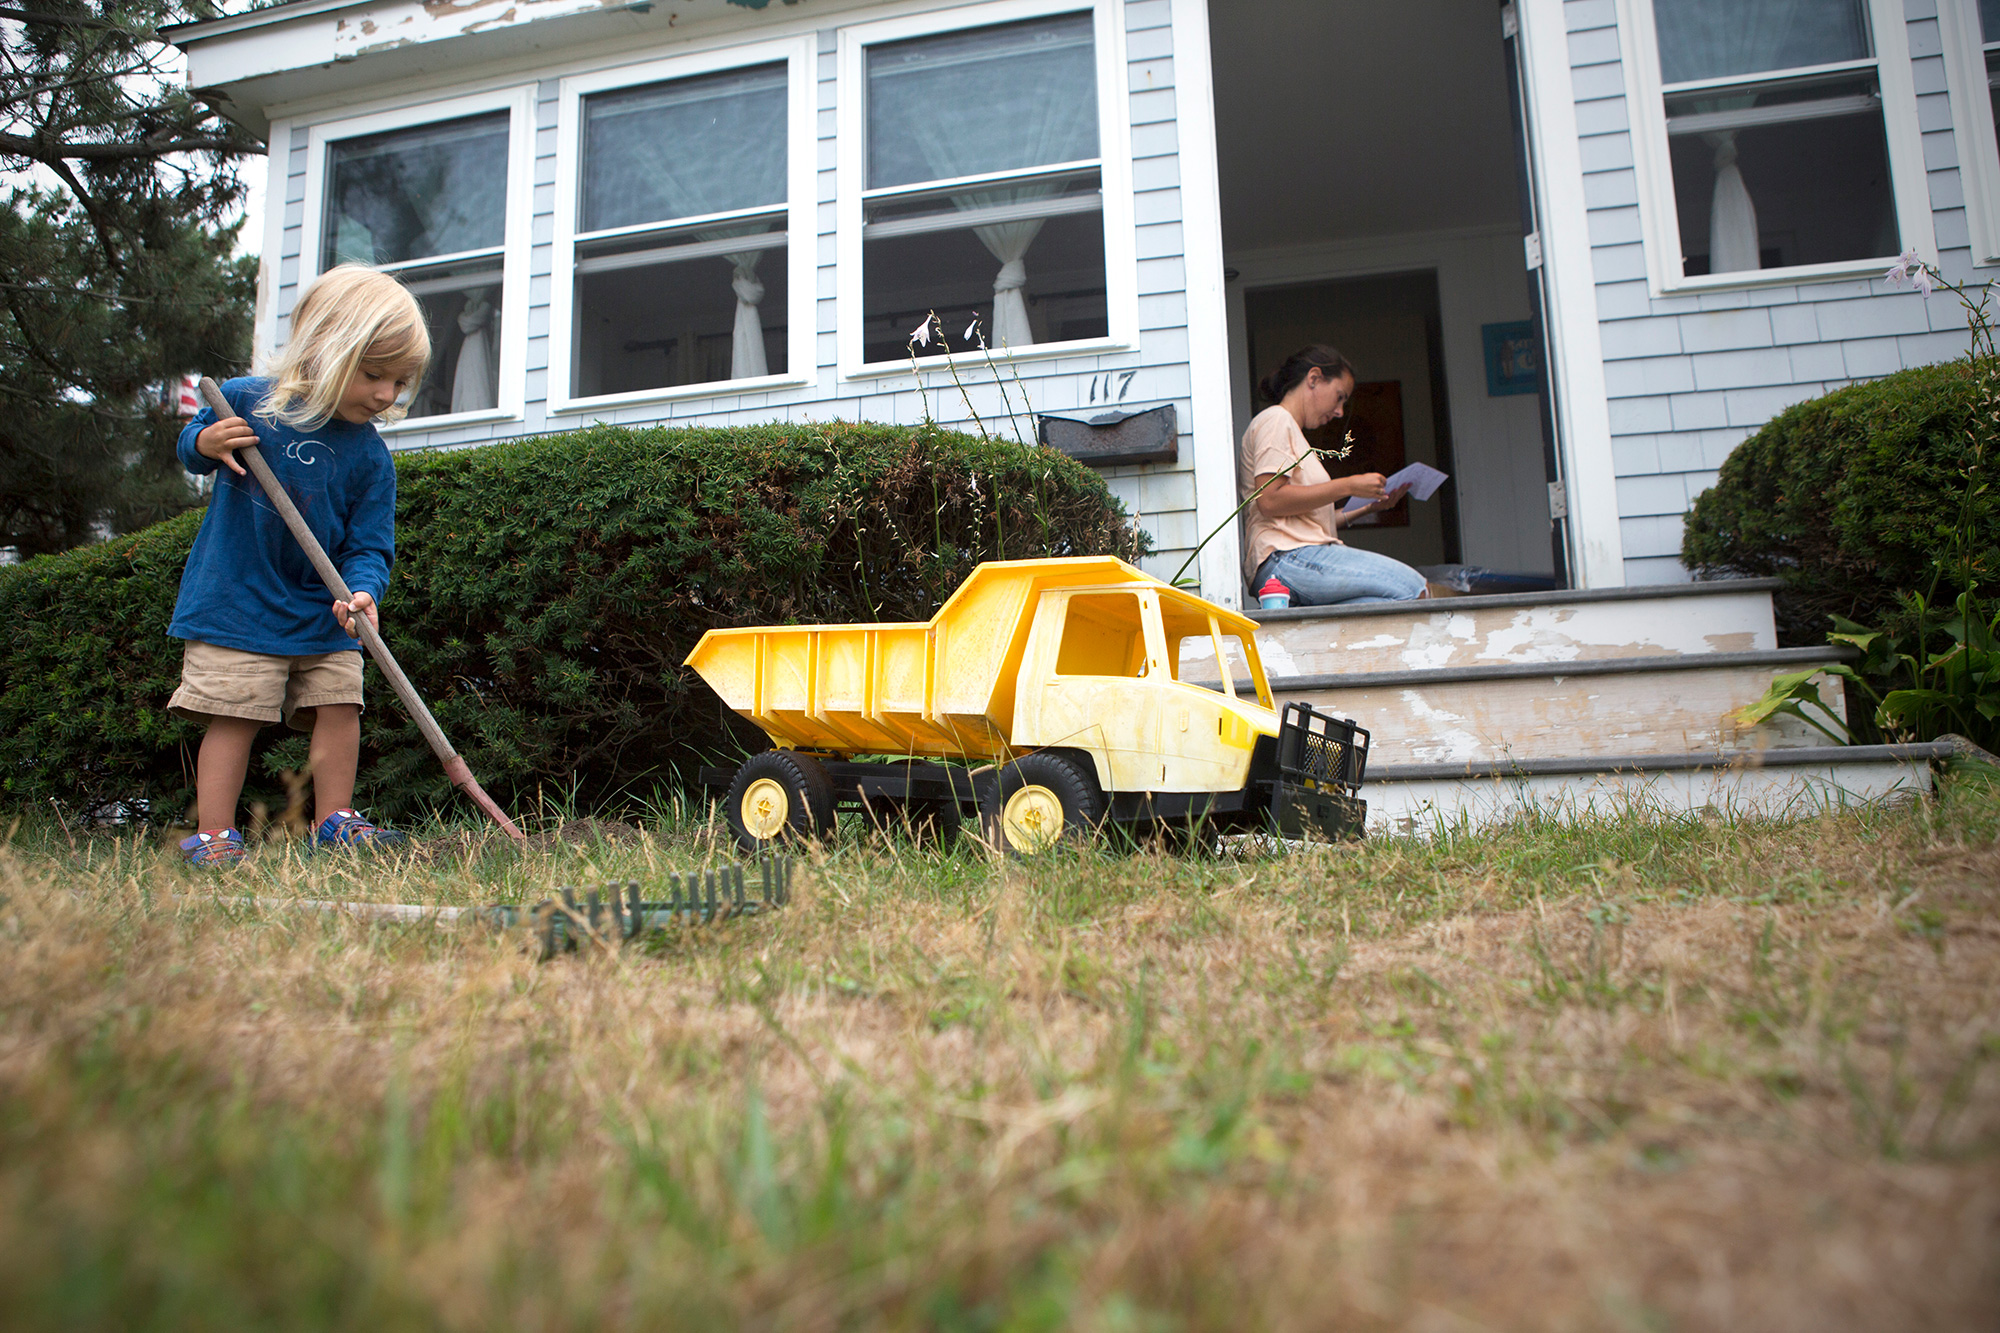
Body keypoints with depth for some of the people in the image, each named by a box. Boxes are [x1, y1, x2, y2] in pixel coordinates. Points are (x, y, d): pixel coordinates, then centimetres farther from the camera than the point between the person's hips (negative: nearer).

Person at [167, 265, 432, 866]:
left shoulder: (370, 457, -5)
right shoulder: (244, 401, -6)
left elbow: (368, 545, -6)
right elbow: (189, 447, 11)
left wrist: (362, 590, -27)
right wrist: (205, 444, -14)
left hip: (322, 613, 3)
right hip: (235, 602, -2)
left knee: (339, 705, 1)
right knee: (234, 714, -4)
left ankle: (334, 821, 14)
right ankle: (211, 834, 4)